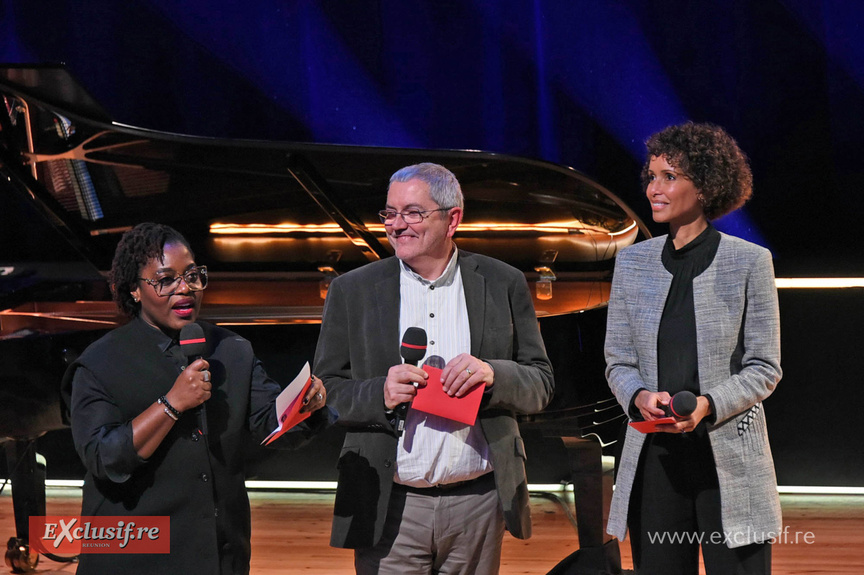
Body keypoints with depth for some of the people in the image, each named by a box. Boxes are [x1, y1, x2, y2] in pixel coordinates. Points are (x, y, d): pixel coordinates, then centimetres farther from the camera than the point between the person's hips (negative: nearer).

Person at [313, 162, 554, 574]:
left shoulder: (504, 285, 6)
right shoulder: (352, 291, 6)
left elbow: (540, 385, 7)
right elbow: (326, 389, 6)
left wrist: (493, 375, -13)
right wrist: (379, 394, -14)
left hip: (478, 504, 1)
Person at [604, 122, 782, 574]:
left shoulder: (749, 262, -2)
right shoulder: (633, 262, 9)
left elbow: (764, 368, -1)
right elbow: (618, 362, 11)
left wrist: (707, 406, -17)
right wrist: (640, 398, -11)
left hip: (729, 461, -3)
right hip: (654, 455, 3)